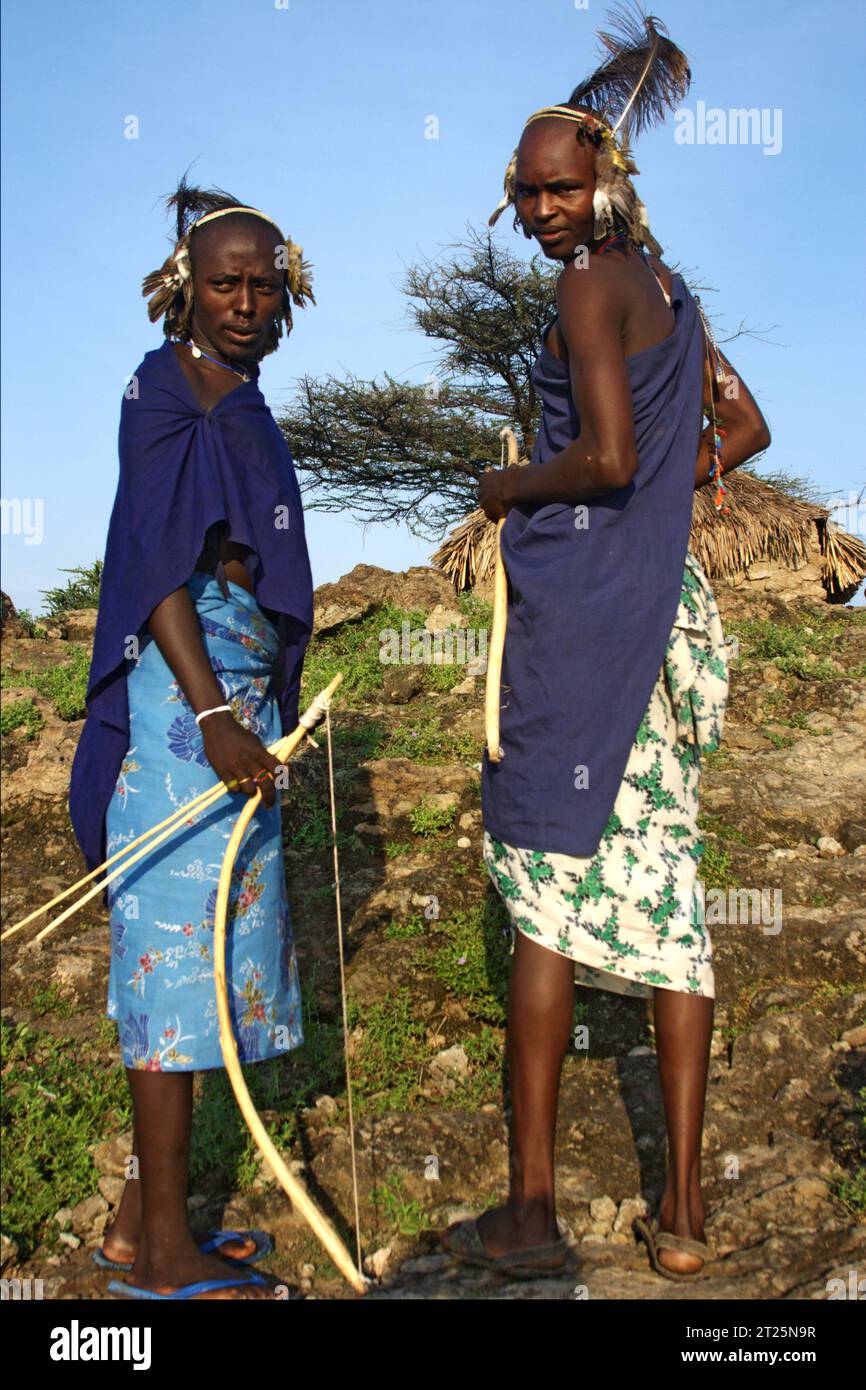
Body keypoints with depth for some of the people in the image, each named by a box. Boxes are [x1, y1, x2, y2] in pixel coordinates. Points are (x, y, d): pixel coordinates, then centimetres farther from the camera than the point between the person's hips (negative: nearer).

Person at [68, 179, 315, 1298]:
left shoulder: (233, 401, 20)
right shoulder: (171, 390, -8)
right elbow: (157, 564, -18)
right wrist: (212, 716, -26)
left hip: (229, 697, 10)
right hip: (186, 703, -10)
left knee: (183, 946, 12)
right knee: (181, 944, -6)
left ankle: (144, 1214, 23)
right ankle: (161, 1247, 5)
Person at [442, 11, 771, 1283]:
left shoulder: (590, 285, -8)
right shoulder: (667, 288, 18)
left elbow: (609, 456, -19)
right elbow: (744, 428, 26)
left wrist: (509, 488, -2)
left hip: (576, 609, -8)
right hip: (667, 606, 8)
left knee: (547, 899, -1)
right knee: (668, 901, 7)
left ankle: (531, 1208, 8)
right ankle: (682, 1213, 14)